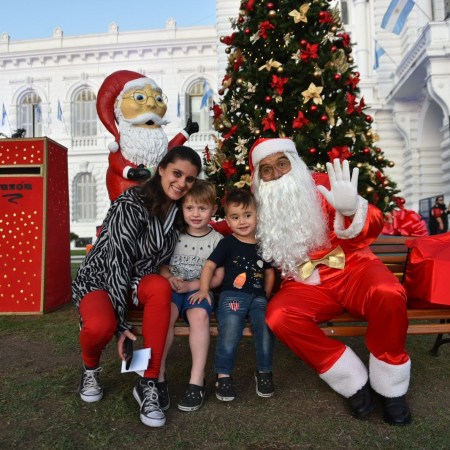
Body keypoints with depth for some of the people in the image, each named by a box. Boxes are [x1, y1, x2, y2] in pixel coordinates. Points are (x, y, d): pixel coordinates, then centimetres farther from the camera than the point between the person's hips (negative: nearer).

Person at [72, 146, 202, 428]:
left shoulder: (178, 211, -2)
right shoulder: (131, 204, -22)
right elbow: (118, 263, -25)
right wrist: (121, 323, -27)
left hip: (136, 282, 5)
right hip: (99, 279, -4)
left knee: (161, 287, -32)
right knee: (101, 326, -36)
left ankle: (148, 384, -20)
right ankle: (91, 367, 3)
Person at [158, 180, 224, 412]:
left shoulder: (216, 239, 3)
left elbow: (217, 277, 0)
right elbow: (162, 264, 11)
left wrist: (191, 285, -14)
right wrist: (169, 278, -12)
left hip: (198, 289, -1)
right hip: (172, 287, 1)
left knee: (199, 315, -33)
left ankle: (197, 380, -23)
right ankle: (158, 376, -20)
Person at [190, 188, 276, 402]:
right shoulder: (227, 243, 3)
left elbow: (269, 273, 18)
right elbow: (209, 265, 1)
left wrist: (265, 297, 8)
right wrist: (204, 290, -9)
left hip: (258, 297, 3)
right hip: (232, 295, -2)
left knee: (265, 327, -19)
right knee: (229, 330, -24)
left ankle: (264, 371, 2)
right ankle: (223, 375, -8)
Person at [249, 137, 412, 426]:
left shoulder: (324, 186, -5)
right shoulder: (260, 207, 5)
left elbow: (373, 227, -15)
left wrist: (351, 209, -37)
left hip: (350, 268, -1)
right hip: (304, 284, 2)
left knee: (389, 293, -33)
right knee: (278, 316, -28)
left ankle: (391, 387, -5)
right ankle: (354, 383, -7)